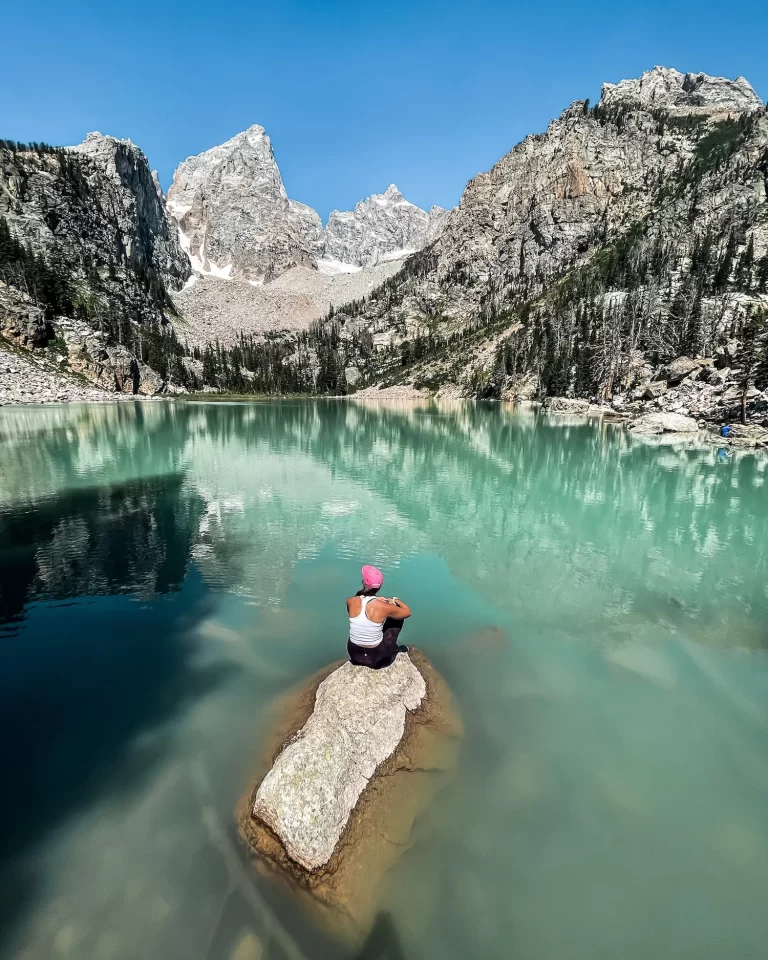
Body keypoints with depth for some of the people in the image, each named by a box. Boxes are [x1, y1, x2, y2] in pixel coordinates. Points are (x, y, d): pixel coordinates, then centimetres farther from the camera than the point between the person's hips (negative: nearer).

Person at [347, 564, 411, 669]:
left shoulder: (351, 601, -15)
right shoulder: (383, 606, -23)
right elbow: (407, 612, -4)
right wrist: (395, 600, 12)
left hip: (354, 654, 3)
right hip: (376, 657, -3)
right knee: (398, 618, 14)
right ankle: (394, 649, 34)